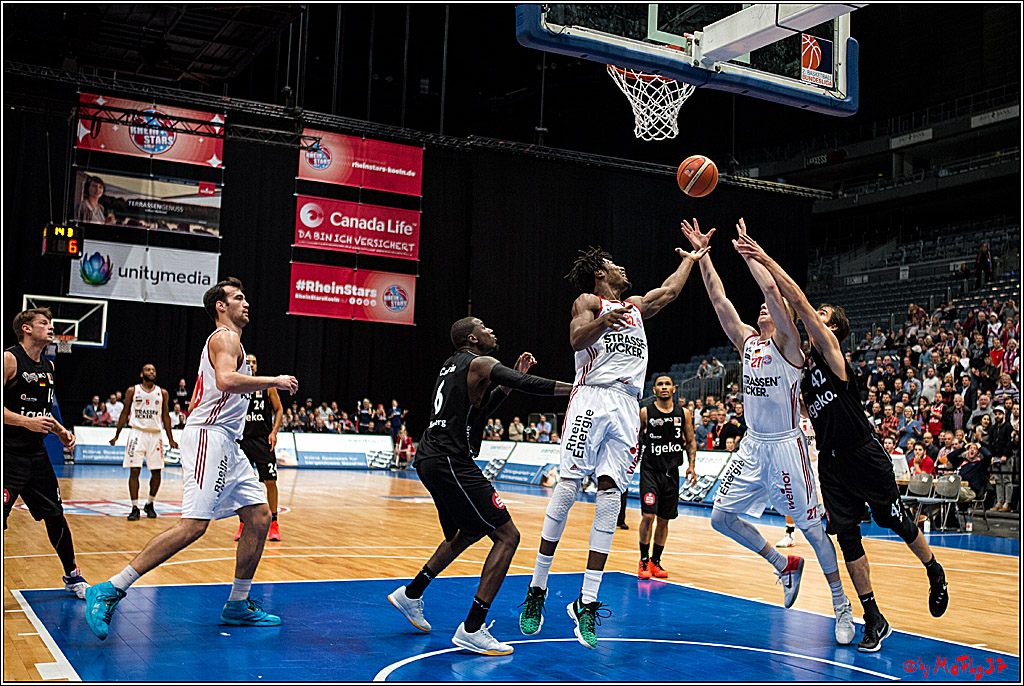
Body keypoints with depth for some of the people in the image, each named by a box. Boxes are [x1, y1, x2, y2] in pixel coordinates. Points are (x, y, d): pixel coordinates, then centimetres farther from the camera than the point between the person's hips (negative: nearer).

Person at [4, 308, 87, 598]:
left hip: (36, 453, 8)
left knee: (55, 515, 12)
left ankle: (72, 577, 25)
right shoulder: (10, 359, -11)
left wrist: (60, 430, 11)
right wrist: (26, 422, -23)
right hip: (9, 453, -7)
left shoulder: (48, 366, 14)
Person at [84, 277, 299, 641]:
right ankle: (109, 591, -14)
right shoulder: (226, 337, -6)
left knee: (260, 516, 7)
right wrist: (273, 381, -19)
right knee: (193, 525, -18)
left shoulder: (226, 340, 26)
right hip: (208, 437, -11)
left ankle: (238, 605, 14)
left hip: (225, 444, 11)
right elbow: (226, 380, -27)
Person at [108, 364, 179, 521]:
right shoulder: (132, 391, 3)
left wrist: (170, 439, 9)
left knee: (156, 472, 2)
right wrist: (117, 435, 6)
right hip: (137, 433, -2)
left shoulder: (162, 393, 8)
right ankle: (135, 508, -2)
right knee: (134, 471, -7)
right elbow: (125, 413, 9)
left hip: (155, 435, 2)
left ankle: (150, 504, 21)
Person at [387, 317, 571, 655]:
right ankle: (472, 630, -10)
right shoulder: (481, 364, -7)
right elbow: (529, 385, -21)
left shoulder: (452, 365, 20)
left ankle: (410, 594, 35)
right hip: (451, 462, -10)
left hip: (430, 460, 10)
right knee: (506, 536, -8)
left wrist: (508, 384, 19)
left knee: (468, 533, 28)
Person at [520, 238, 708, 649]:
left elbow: (669, 291, 36)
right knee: (568, 486, -11)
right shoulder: (589, 301, 9)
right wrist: (602, 320, -24)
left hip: (627, 406, 5)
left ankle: (587, 604, -5)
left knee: (610, 494, -5)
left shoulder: (635, 305, 27)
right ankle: (536, 591, -1)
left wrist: (691, 258, 44)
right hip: (592, 398, -5)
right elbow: (576, 340, -7)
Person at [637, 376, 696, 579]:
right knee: (648, 515, -13)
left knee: (664, 519, 9)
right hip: (650, 470, -3)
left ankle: (656, 561, 22)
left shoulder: (683, 414, 5)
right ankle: (644, 561, 1)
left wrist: (691, 465, 0)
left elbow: (691, 441, 11)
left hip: (671, 471, 3)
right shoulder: (645, 412, -3)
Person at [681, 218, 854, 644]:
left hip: (785, 446, -6)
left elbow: (771, 289, -21)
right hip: (753, 445, 6)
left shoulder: (788, 344, -8)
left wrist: (747, 249, -13)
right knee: (722, 515, 2)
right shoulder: (747, 341, 9)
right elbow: (719, 298, 4)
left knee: (810, 526, 0)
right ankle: (785, 566, 21)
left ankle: (842, 606, 15)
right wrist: (702, 253, 0)